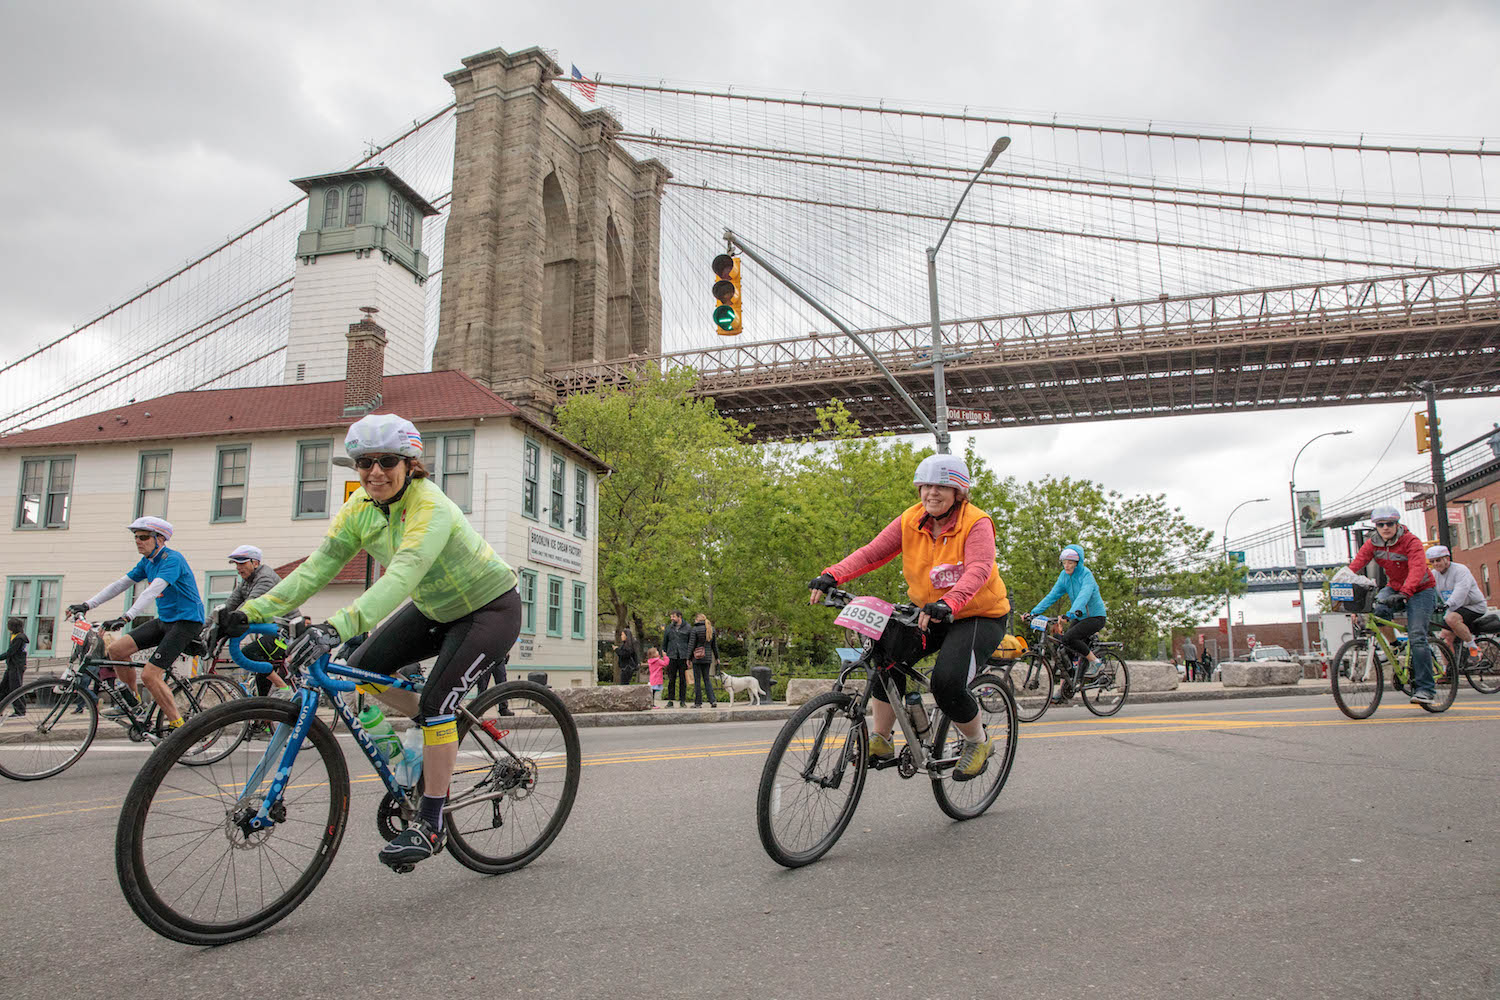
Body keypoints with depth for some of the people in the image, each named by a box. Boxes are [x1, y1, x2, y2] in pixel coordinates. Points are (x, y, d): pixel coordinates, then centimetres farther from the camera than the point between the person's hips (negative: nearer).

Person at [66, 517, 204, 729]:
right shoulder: (147, 562, 10)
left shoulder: (172, 559, -18)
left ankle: (178, 726, -6)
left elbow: (153, 590, -32)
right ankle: (132, 701, 17)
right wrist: (87, 605, 2)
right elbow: (120, 584, 11)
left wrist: (126, 617, -42)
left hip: (186, 622, -9)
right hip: (164, 620, 9)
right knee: (115, 648, -2)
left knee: (151, 675, -17)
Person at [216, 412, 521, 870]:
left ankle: (430, 824, -7)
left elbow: (401, 577, -46)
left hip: (491, 608, -8)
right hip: (435, 609, 8)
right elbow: (318, 566, -13)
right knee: (363, 666, -1)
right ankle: (442, 745, 20)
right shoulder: (361, 506, -8)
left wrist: (335, 627, -58)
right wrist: (250, 612, -24)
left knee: (436, 698, -21)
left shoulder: (431, 508, -31)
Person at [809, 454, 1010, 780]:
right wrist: (832, 576, -28)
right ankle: (880, 740, -5)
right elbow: (872, 552, -12)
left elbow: (978, 570, -34)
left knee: (947, 681, -24)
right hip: (927, 612, 5)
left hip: (980, 616, -5)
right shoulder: (910, 521, -4)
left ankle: (978, 744, 7)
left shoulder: (977, 523, -18)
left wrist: (948, 604, -53)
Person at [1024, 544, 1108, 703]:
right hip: (1079, 617, 7)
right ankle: (1063, 690, 0)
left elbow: (1083, 596, -37)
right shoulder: (1064, 576, 0)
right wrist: (1034, 612, -16)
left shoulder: (1086, 575, -20)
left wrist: (1070, 614, -54)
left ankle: (1094, 661, -7)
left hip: (1095, 616, -7)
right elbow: (1052, 595, -4)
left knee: (1068, 638, -28)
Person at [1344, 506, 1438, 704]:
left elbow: (1417, 569, -36)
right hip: (1394, 587, 4)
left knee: (1417, 637, -17)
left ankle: (1426, 690, -13)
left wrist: (1405, 592, -53)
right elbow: (1356, 563, -18)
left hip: (1420, 590, -4)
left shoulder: (1411, 542, -21)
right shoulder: (1372, 543, -6)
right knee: (1375, 610, -30)